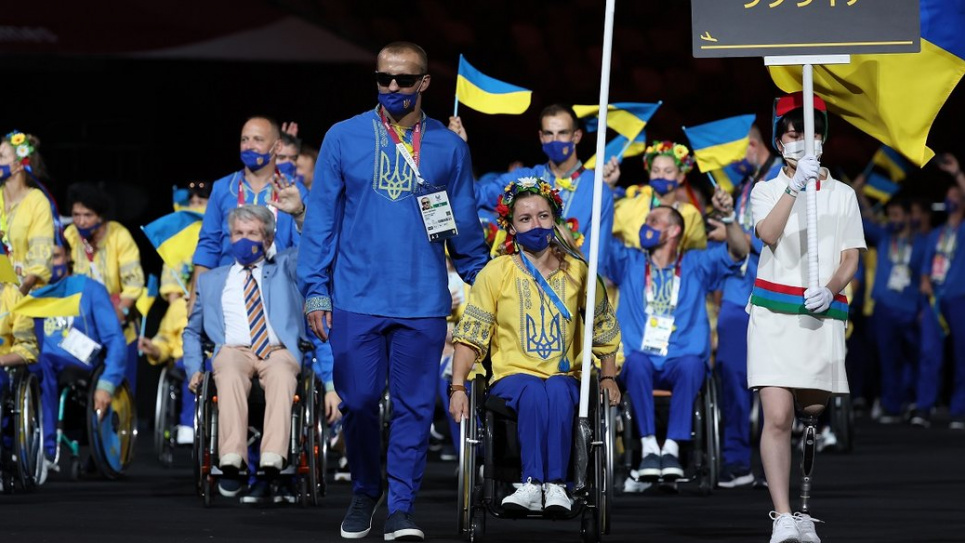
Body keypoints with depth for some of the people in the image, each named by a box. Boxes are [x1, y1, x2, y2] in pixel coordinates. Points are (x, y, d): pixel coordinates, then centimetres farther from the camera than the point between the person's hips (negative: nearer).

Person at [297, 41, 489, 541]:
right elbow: (321, 218, 3)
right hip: (356, 299, 0)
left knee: (414, 407, 1)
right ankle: (364, 491, 25)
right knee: (359, 402, 3)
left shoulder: (450, 148, 6)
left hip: (424, 303, 0)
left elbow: (465, 228, 11)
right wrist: (315, 288, -2)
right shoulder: (344, 138, 3)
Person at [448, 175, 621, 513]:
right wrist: (458, 388, -8)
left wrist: (608, 378, 15)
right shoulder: (496, 273, 4)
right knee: (534, 392, -37)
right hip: (511, 376, -1)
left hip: (564, 376, 1)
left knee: (558, 391, -36)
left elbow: (604, 328, 22)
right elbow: (469, 336, 2)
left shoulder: (577, 271, 10)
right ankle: (533, 483, -43)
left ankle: (555, 485, -40)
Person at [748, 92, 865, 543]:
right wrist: (795, 186, -21)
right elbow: (769, 234, -11)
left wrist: (830, 289, -10)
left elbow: (851, 258, 9)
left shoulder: (843, 195, 14)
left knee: (813, 413, 5)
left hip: (823, 315, 2)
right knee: (777, 417, -14)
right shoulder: (766, 190, 10)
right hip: (774, 314, -2)